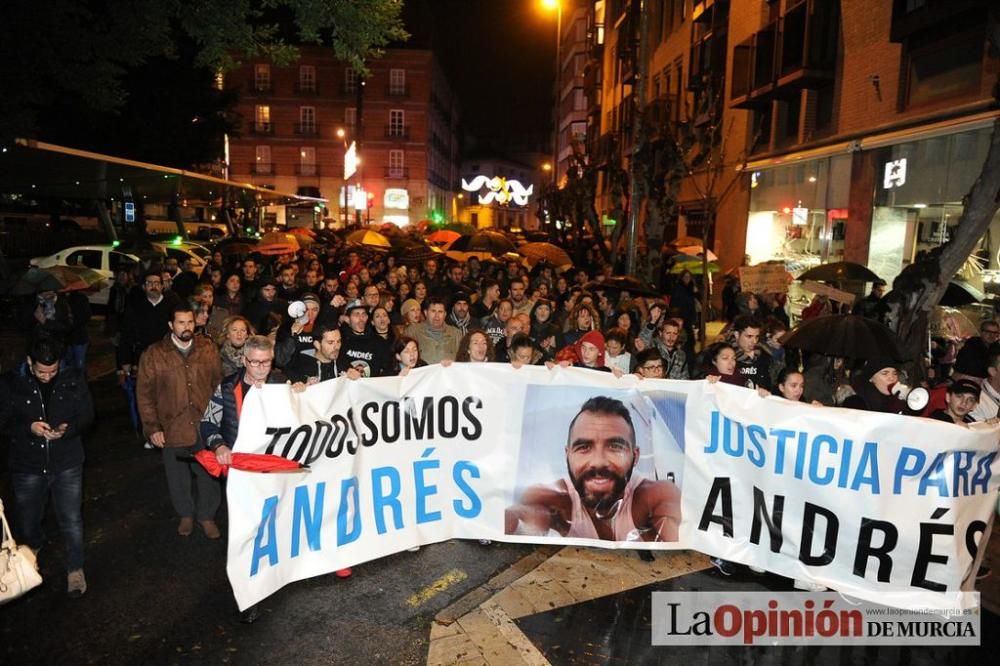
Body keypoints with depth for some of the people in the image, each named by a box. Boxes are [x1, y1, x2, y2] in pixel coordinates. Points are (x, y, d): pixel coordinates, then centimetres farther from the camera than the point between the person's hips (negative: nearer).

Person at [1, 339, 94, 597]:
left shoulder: (74, 379, -9)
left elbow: (87, 414, -2)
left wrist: (68, 429, -22)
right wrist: (29, 428, -24)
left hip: (67, 463, -1)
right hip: (27, 465, 1)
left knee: (71, 521, 5)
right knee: (27, 519, 21)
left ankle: (75, 569, 24)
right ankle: (34, 544, 54)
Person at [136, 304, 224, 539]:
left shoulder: (208, 348, -1)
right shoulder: (154, 355, -6)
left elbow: (219, 384, 5)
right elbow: (144, 394, -2)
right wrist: (152, 427, -5)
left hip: (205, 426, 1)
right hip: (172, 428, 0)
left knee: (209, 475, 10)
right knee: (178, 478, 17)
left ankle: (207, 515, 32)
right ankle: (185, 514, 40)